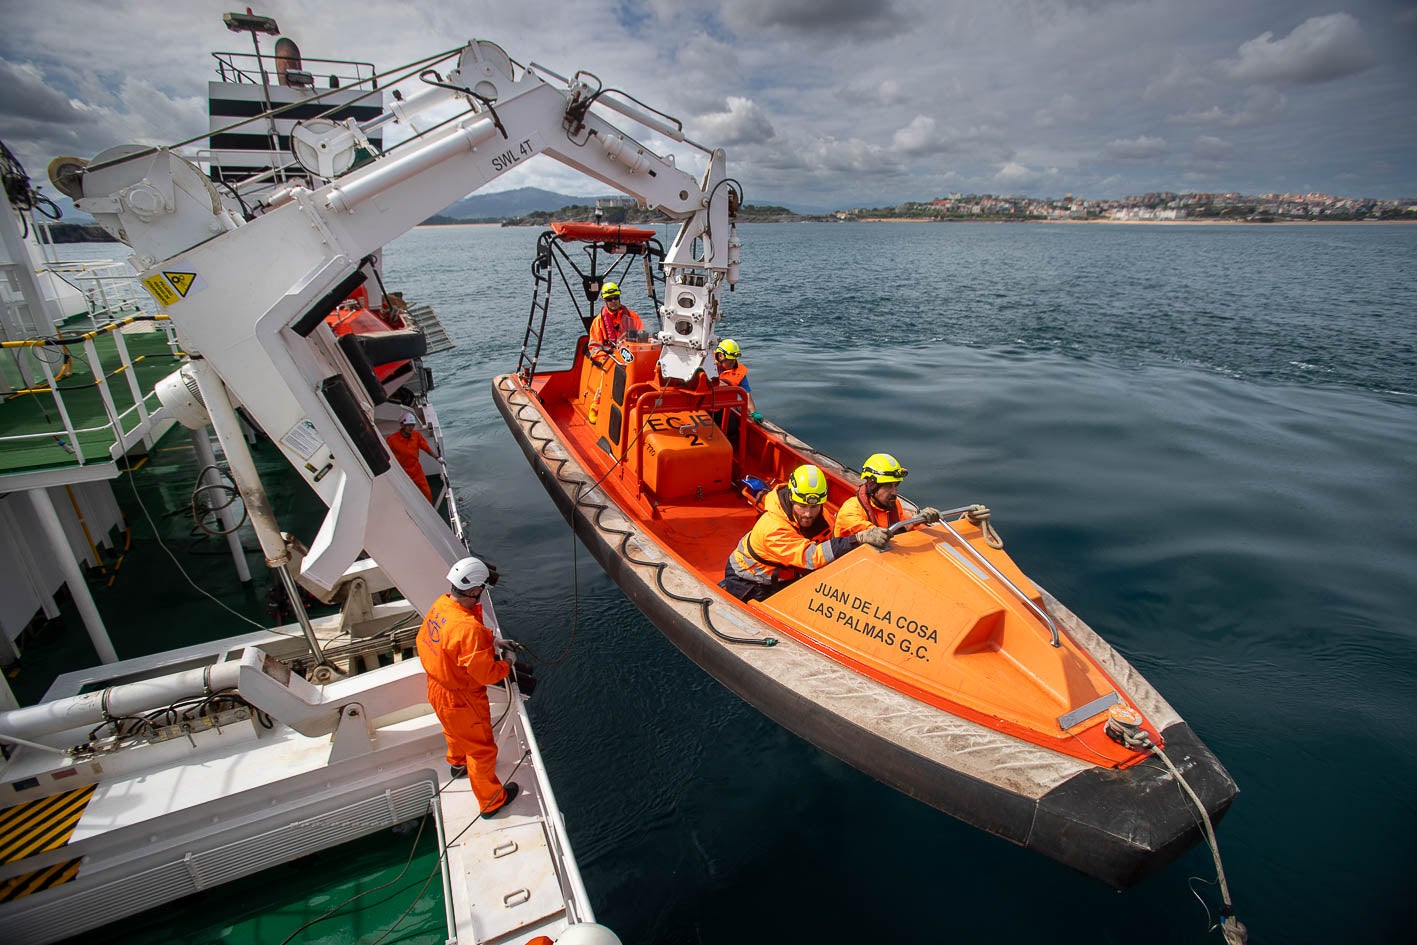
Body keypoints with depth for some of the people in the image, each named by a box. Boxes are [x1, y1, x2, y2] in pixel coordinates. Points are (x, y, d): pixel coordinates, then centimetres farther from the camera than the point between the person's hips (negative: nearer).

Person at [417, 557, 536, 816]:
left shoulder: (440, 605, -13)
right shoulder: (469, 628, -39)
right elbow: (486, 673, -31)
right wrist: (508, 667, -11)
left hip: (437, 688, 8)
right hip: (461, 700, -8)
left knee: (456, 732, 37)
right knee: (481, 748, 15)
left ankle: (458, 763, 65)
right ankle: (491, 801, 36)